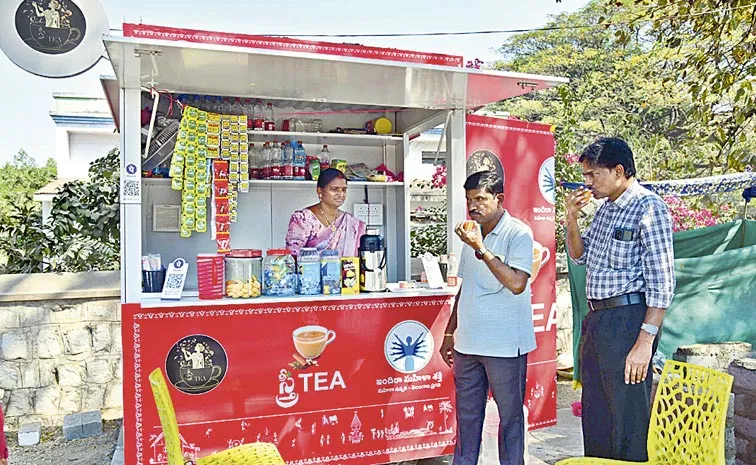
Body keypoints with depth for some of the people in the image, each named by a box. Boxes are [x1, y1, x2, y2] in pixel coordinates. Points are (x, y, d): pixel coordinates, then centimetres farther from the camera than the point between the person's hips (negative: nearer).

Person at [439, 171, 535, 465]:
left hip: (504, 344, -6)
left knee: (510, 416, 8)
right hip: (468, 342, 7)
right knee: (467, 415, 15)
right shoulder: (472, 234, 12)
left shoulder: (518, 234, -9)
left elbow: (516, 283, -23)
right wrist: (449, 333, 17)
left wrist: (480, 248, -22)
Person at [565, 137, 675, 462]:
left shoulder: (649, 208, -11)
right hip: (597, 320, 9)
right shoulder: (605, 208, 14)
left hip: (628, 320, -9)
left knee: (628, 420, 2)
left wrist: (645, 342, -21)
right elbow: (579, 256, 24)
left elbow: (662, 283, -16)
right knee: (595, 418, 18)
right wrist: (571, 218, 7)